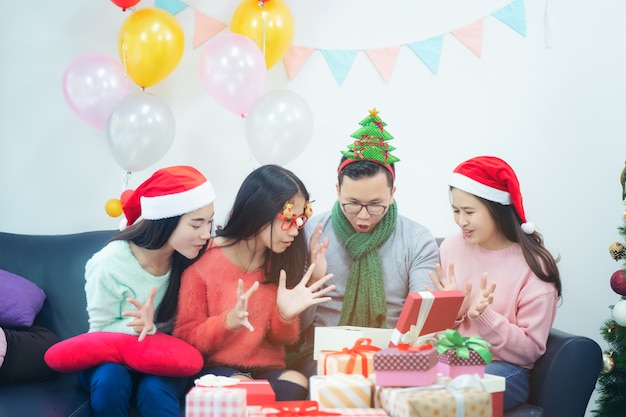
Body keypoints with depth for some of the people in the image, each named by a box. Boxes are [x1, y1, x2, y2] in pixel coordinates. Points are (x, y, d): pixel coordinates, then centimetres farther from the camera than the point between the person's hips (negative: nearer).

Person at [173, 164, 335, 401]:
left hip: (268, 371, 4)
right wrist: (229, 322, -25)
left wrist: (286, 316, -15)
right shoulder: (204, 260, -10)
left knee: (296, 384, -29)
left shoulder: (284, 258, 2)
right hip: (216, 370, -4)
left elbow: (283, 340, 9)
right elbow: (186, 340, -6)